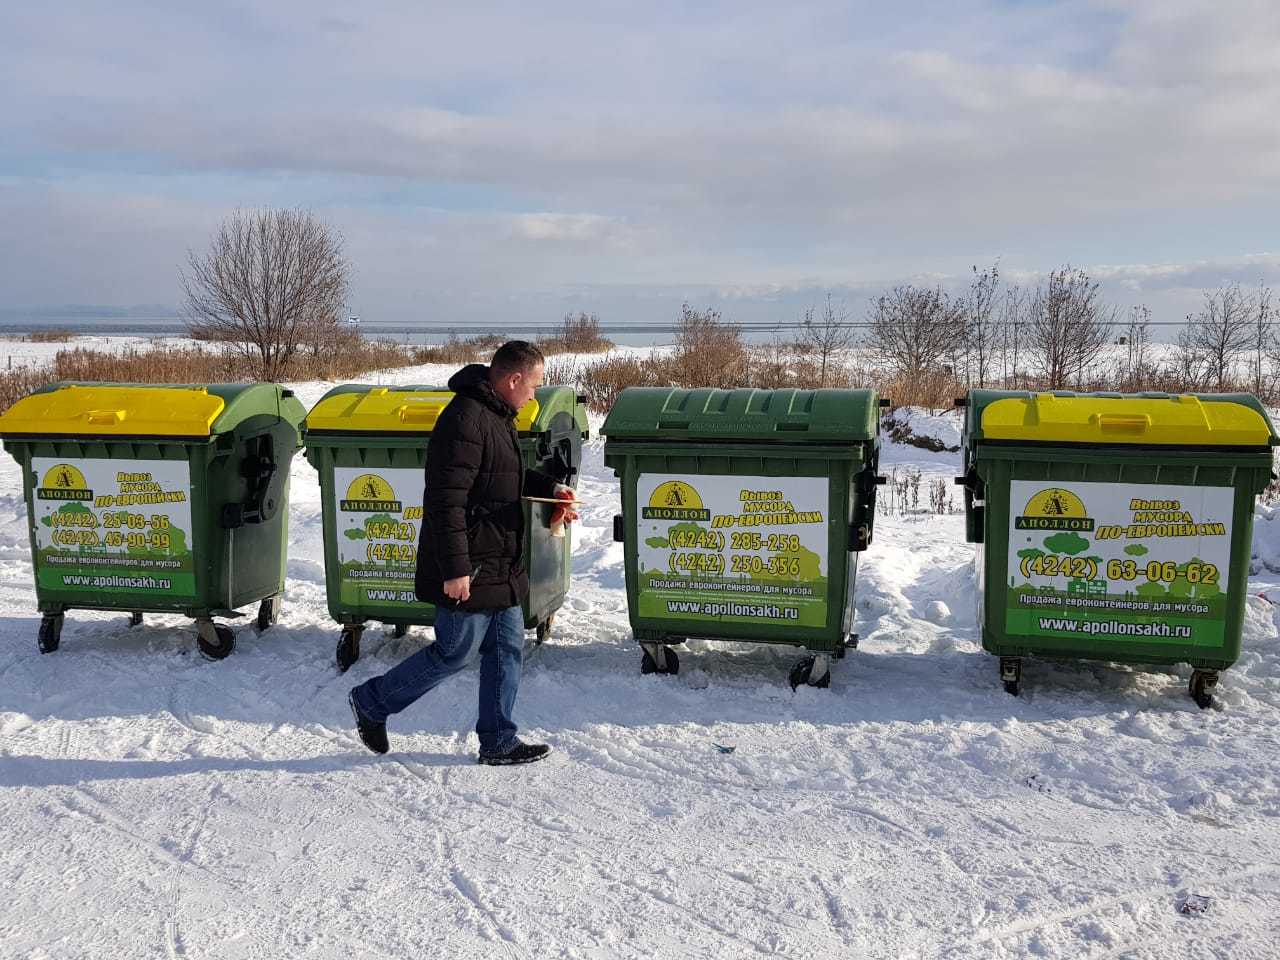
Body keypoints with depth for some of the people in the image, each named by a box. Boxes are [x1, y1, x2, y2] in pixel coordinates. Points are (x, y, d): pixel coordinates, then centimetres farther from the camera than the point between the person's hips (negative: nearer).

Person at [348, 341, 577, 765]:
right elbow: (447, 500, -26)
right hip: (469, 571, -10)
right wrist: (455, 568, -26)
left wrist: (549, 488, 11)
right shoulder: (465, 420, -22)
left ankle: (497, 742, 22)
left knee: (507, 649, 12)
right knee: (454, 653, 2)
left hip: (500, 567, 10)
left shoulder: (496, 415, 12)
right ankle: (371, 702, 21)